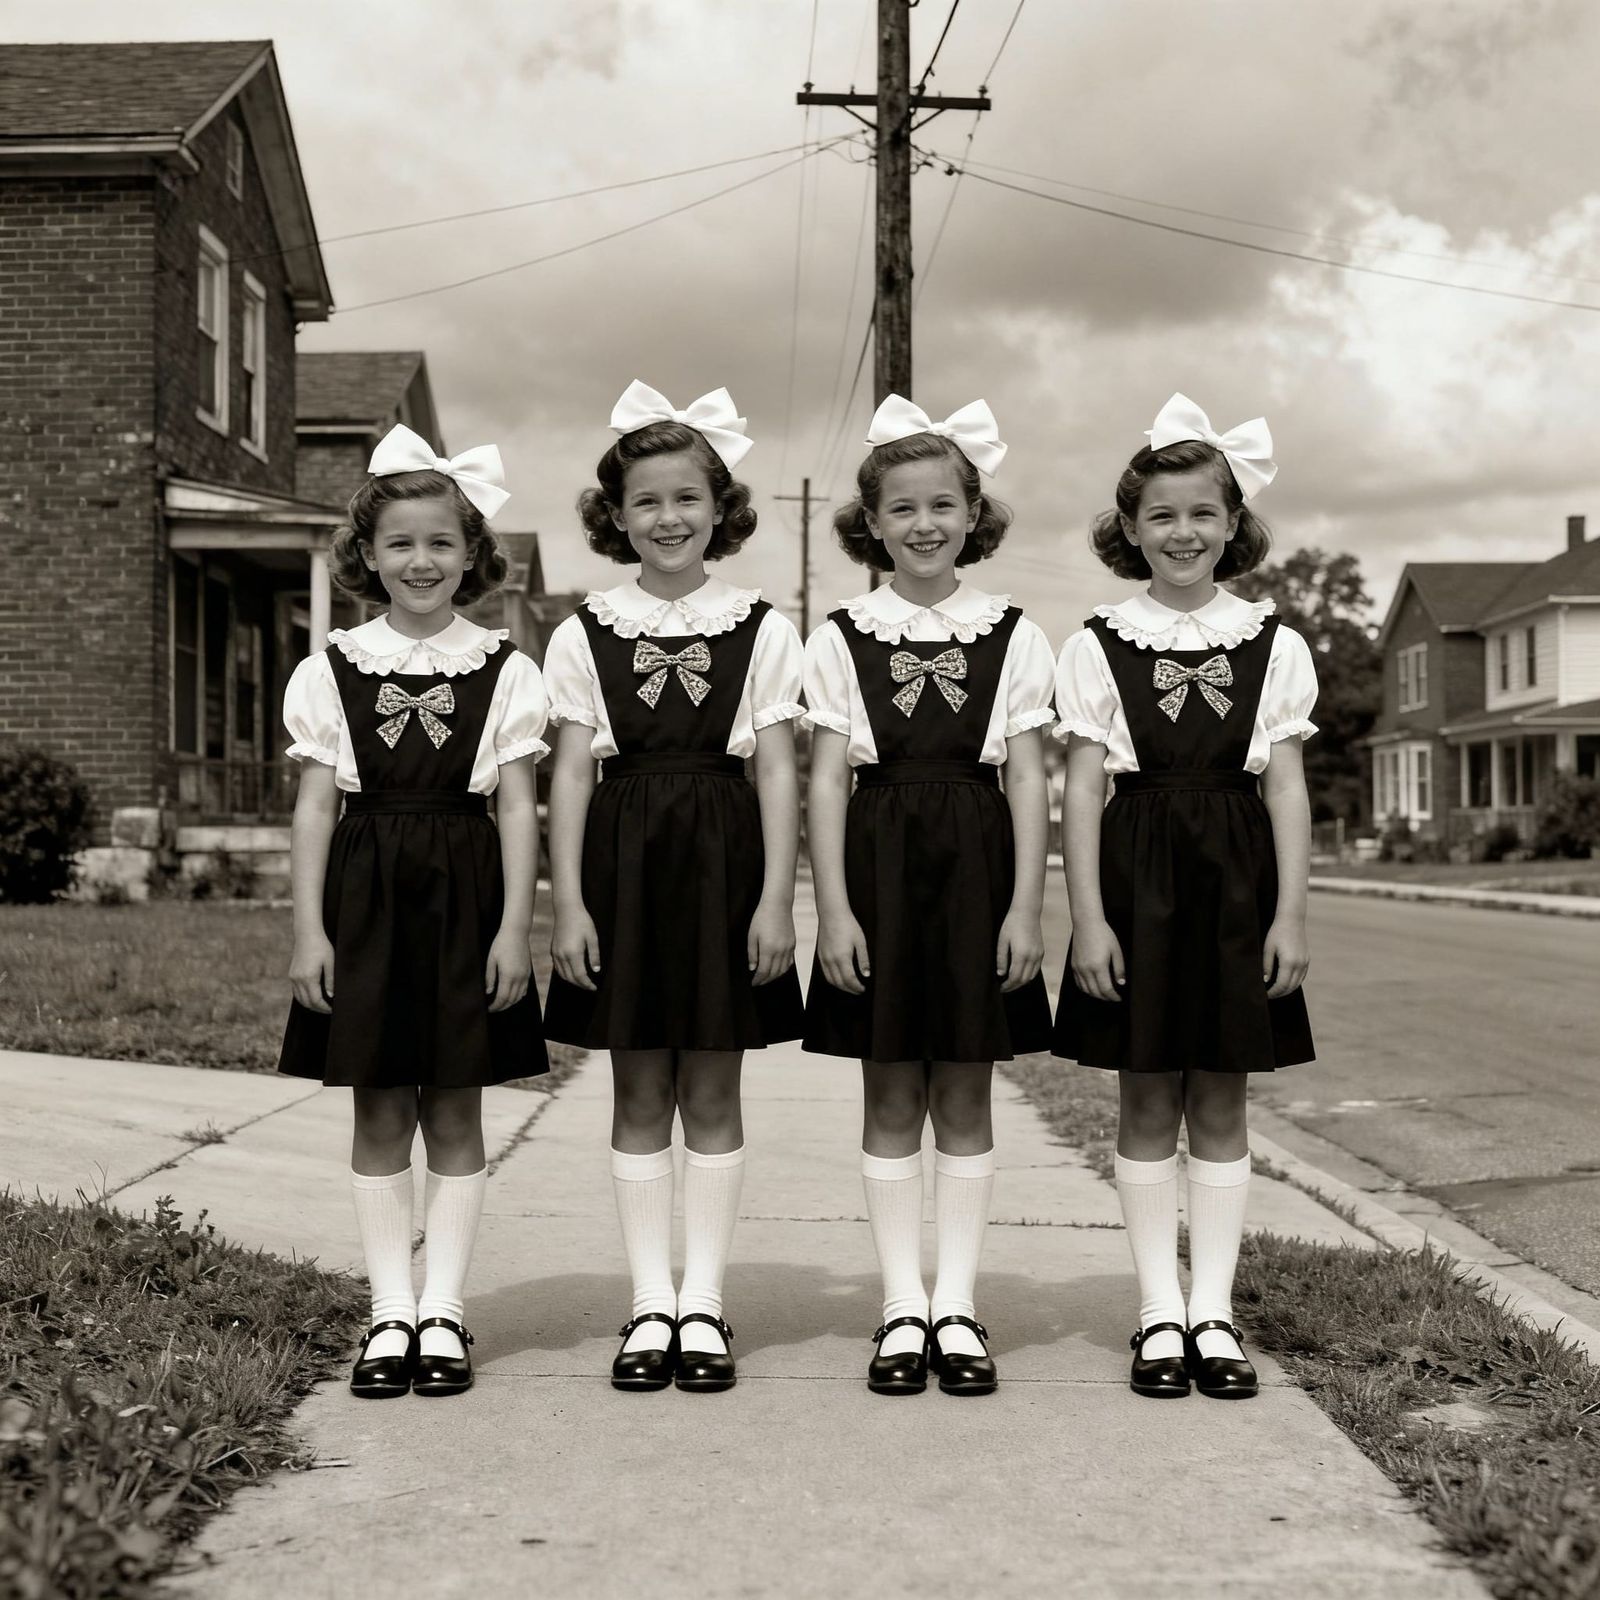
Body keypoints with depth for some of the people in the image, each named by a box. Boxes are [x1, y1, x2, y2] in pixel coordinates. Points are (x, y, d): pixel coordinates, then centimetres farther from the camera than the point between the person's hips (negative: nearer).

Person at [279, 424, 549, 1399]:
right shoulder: (332, 670, 4)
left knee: (455, 1112, 5)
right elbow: (316, 806, 3)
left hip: (462, 889, -1)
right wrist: (309, 928, -3)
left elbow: (519, 807, -1)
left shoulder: (503, 671, 1)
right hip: (366, 890, 1)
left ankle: (445, 1311, 13)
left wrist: (515, 926, -7)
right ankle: (392, 1312, 14)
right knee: (380, 1113, 6)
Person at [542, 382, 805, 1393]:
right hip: (622, 856, 1)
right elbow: (571, 774, 3)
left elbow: (777, 770, 0)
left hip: (722, 856, -1)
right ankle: (652, 1303, 15)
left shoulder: (760, 629, 2)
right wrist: (568, 901, -4)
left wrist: (777, 897, -7)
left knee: (713, 1094, 5)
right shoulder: (585, 636, 5)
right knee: (640, 1097, 6)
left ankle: (705, 1302, 14)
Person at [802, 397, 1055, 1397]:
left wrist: (1026, 905, -5)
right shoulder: (842, 639, 3)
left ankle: (959, 1305, 14)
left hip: (975, 863, 0)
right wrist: (833, 907, -7)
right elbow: (828, 780, 0)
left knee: (965, 1098, 6)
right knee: (892, 1100, 5)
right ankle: (904, 1307, 14)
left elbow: (1027, 779, 2)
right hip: (880, 860, 0)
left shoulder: (1012, 636, 4)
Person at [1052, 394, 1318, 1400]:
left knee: (1222, 1101, 6)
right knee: (1149, 1101, 5)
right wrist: (1087, 916, -8)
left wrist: (1292, 911, -3)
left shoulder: (1272, 645, 4)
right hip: (1140, 871, -1)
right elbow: (1083, 788, -1)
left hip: (1238, 874, 1)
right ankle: (1161, 1311, 14)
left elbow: (1287, 786, 3)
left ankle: (1214, 1309, 14)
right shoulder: (1099, 647, 1)